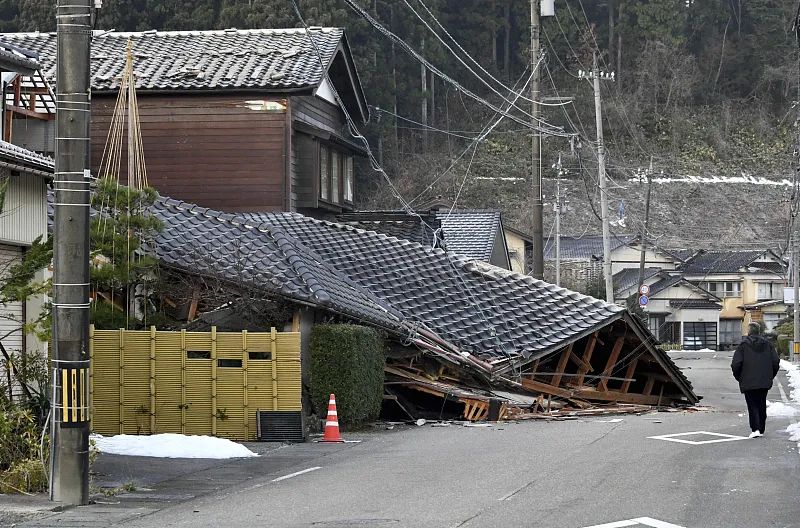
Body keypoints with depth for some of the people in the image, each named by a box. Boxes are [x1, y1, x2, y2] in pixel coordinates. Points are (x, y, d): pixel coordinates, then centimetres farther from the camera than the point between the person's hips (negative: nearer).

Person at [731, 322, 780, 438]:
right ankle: (761, 430, 18)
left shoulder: (743, 345, -6)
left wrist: (738, 377, 5)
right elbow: (776, 362, 2)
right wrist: (770, 377, 14)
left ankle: (755, 429, -17)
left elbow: (735, 364, -11)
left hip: (748, 382, -4)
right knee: (761, 406, 14)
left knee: (752, 406, -1)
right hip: (764, 383, 4)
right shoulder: (768, 345, 5)